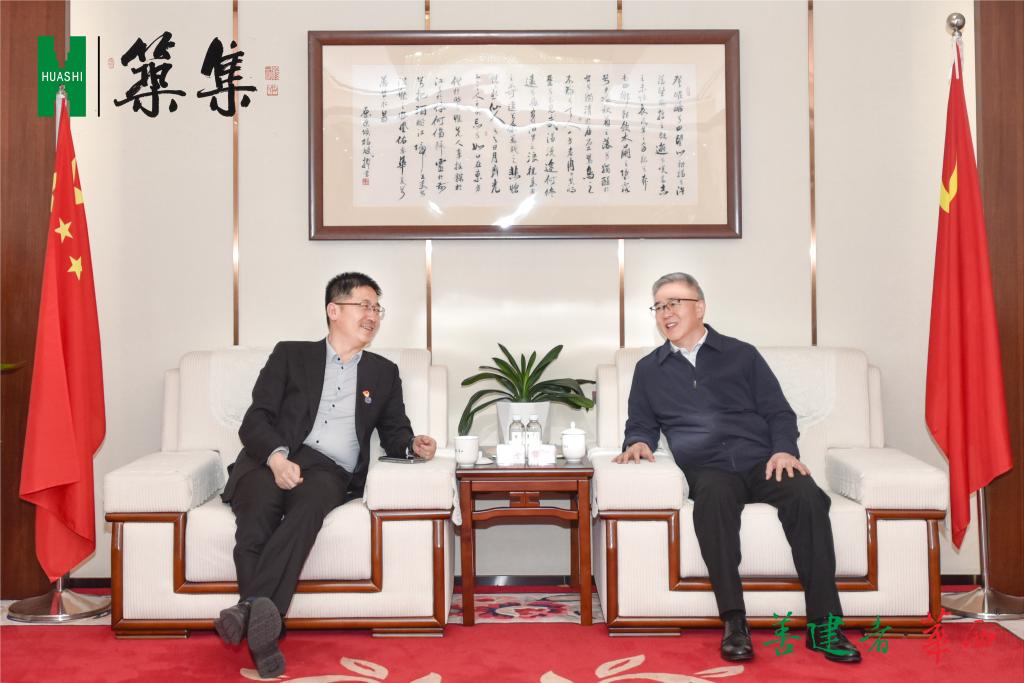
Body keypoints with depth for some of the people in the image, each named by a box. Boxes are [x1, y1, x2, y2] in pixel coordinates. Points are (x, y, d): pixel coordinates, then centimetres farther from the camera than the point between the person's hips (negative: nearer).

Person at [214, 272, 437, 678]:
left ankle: (251, 610, -47)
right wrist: (277, 456, -16)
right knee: (259, 514, -35)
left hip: (329, 472, 1)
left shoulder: (384, 373, 25)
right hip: (271, 461, 0)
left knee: (308, 504, -36)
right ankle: (262, 631, -40)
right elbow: (255, 420, 6)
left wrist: (414, 445, -3)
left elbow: (394, 433, 23)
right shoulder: (291, 355, 17)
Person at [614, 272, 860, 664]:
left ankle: (823, 624, -27)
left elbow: (779, 412, 13)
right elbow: (640, 425, 24)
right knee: (713, 496, -37)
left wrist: (784, 449, -6)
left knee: (807, 496, -31)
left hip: (761, 462, 1)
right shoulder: (649, 370, 20)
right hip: (708, 470, 0)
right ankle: (734, 622, -34)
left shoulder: (741, 355, 16)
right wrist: (638, 443, 0)